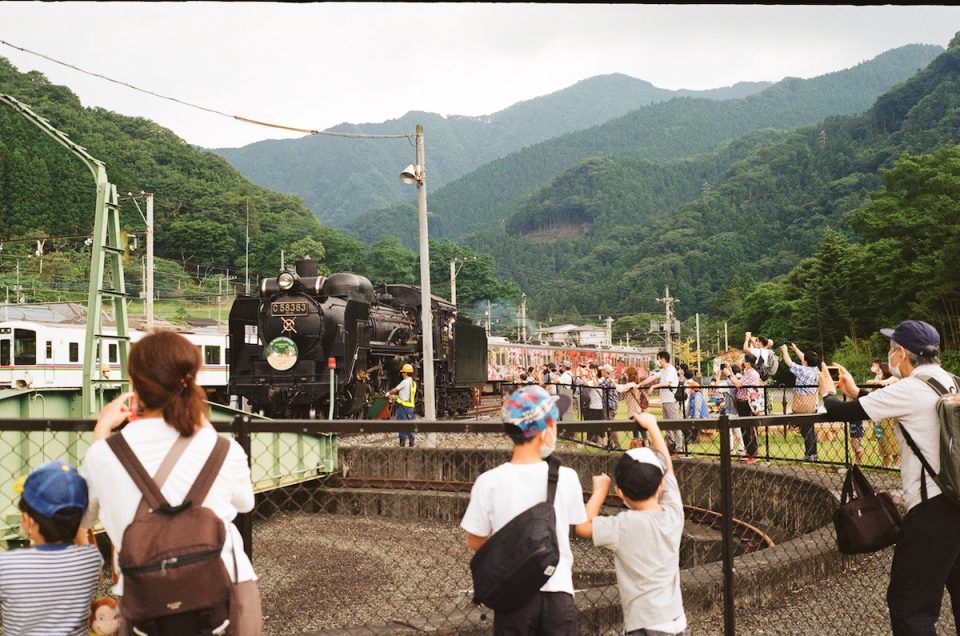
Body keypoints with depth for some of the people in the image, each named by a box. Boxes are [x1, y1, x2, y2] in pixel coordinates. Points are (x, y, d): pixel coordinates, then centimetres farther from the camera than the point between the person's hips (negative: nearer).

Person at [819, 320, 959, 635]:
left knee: (910, 604, -1)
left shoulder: (910, 390, -15)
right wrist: (856, 391, 28)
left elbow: (845, 413, -9)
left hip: (934, 506, -9)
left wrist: (829, 393, 11)